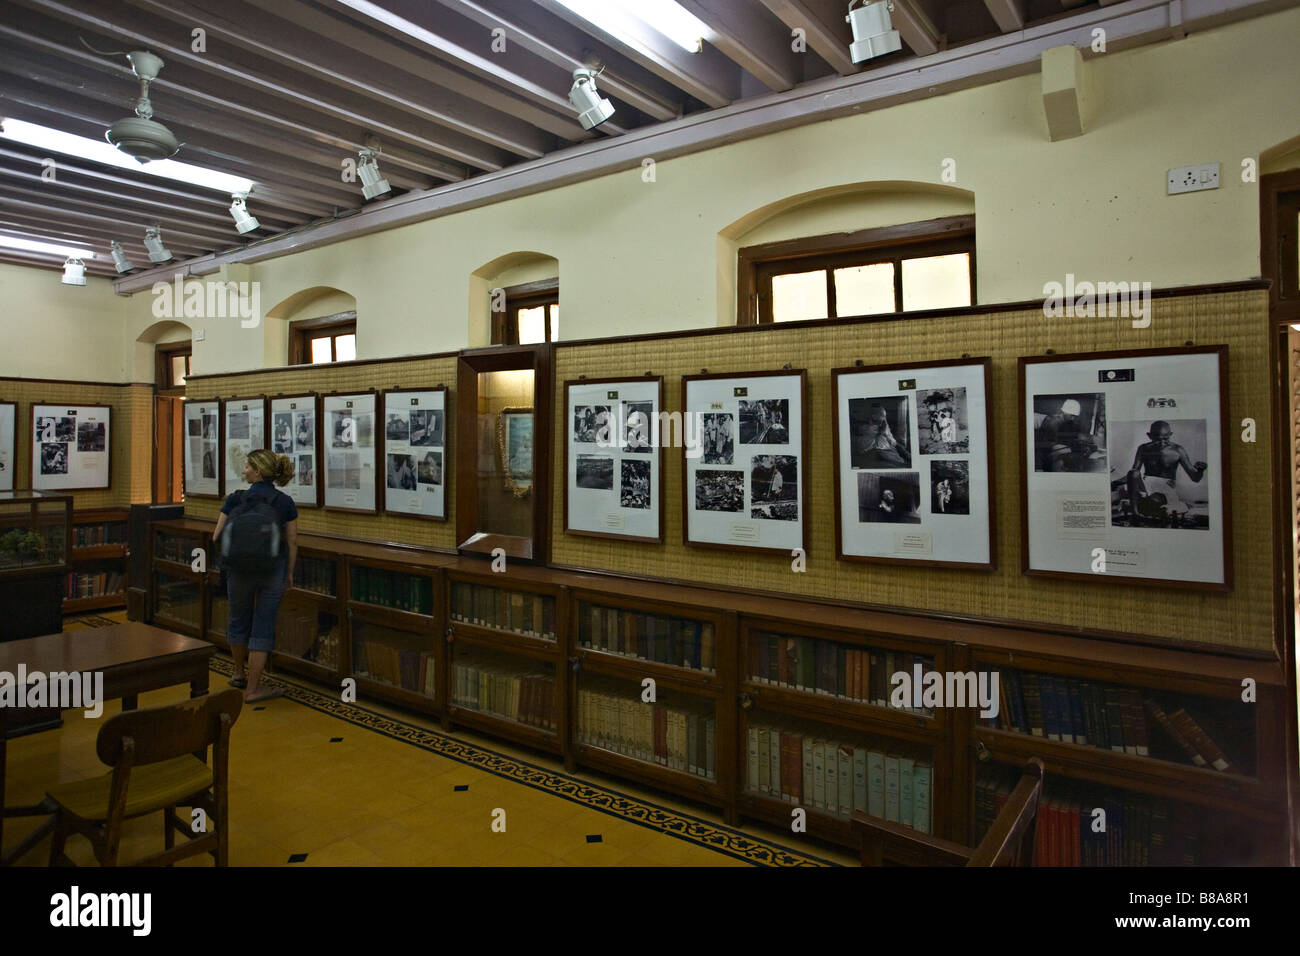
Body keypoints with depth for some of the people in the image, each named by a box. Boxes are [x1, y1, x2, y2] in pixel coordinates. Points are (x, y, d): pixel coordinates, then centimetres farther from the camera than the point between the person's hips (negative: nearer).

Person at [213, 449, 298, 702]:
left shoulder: (235, 499, -8)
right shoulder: (285, 502, -5)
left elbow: (217, 538, -6)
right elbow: (292, 542, -3)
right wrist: (290, 573, 8)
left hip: (241, 569, 1)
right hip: (274, 571, 0)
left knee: (239, 621, 22)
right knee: (263, 629, 5)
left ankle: (240, 673, 40)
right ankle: (253, 688, 7)